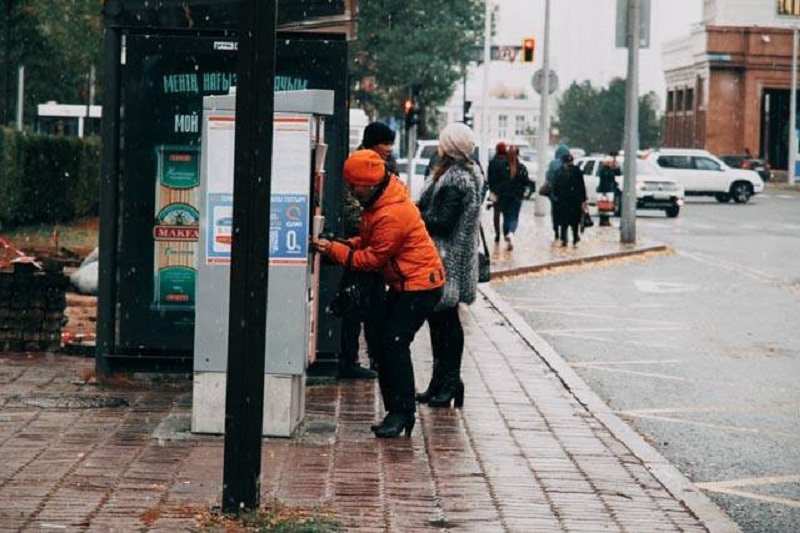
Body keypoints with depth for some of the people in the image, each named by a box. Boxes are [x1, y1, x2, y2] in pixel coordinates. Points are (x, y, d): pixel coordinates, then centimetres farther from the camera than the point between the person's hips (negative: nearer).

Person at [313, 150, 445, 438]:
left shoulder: (392, 214, -26)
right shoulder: (378, 202, 6)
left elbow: (372, 259, -19)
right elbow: (370, 241, 15)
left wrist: (333, 250, -15)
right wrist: (346, 244, -3)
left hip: (420, 284, -11)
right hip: (403, 283, 11)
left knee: (395, 343, -16)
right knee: (383, 343, 7)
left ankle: (402, 413, -12)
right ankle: (395, 412, 11)